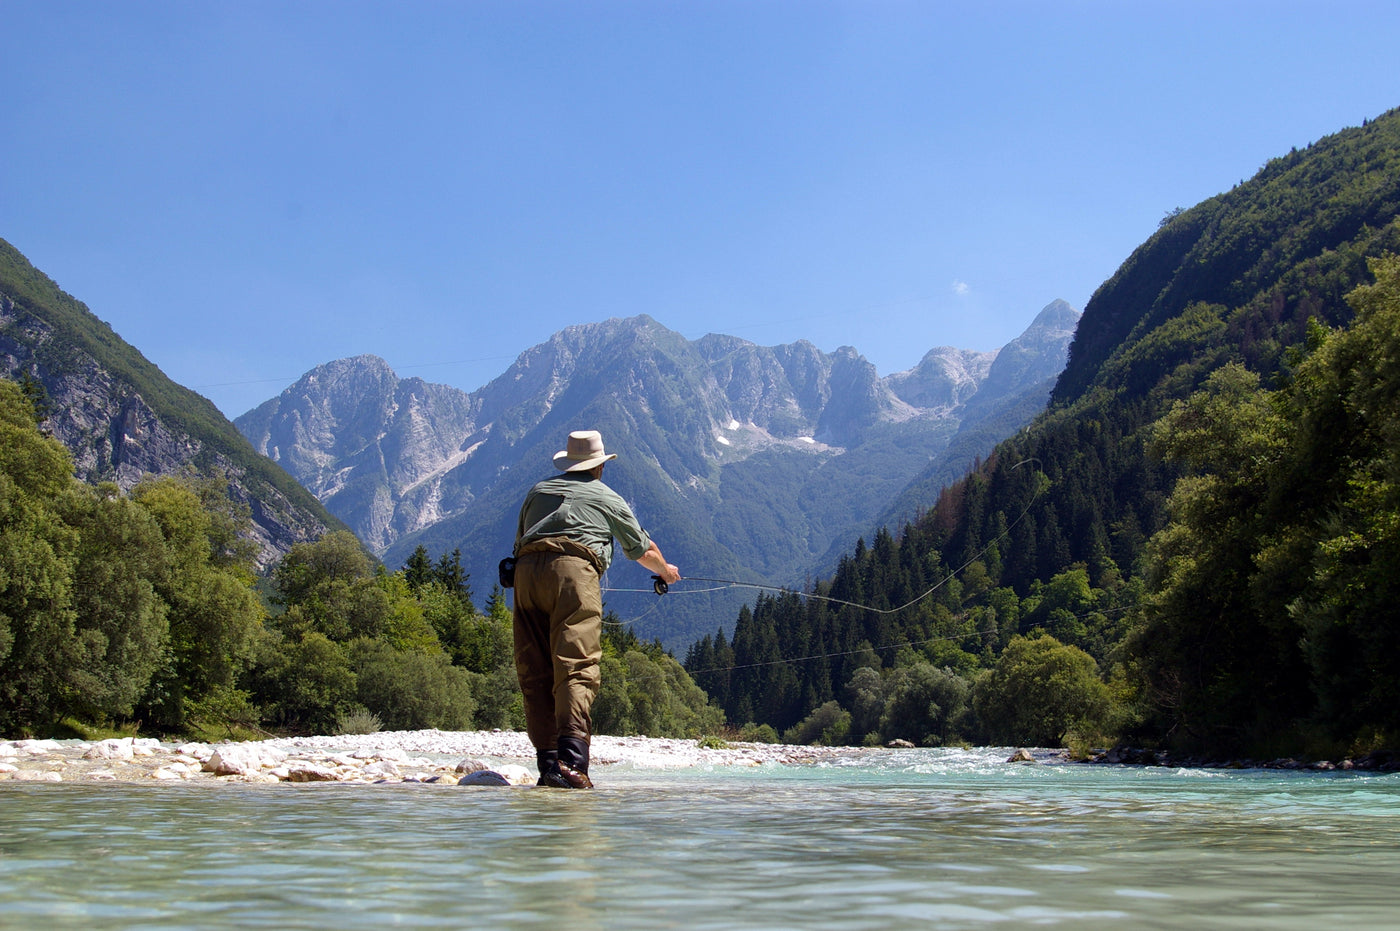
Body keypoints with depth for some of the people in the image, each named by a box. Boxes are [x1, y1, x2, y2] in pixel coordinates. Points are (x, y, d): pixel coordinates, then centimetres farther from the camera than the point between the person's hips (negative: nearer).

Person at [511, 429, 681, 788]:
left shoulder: (537, 492, 29)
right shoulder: (607, 498, 21)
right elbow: (642, 549, 32)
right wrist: (665, 570, 52)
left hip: (526, 570, 4)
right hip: (574, 569, -4)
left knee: (534, 673, 6)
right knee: (577, 668, -14)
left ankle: (548, 761, -1)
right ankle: (570, 759, -31)